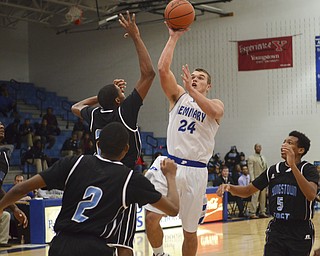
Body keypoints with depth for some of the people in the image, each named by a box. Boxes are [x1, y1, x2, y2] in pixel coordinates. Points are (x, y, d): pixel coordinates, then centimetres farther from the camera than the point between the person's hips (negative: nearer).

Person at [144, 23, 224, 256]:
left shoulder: (216, 104, 8)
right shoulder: (179, 96, 12)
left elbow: (213, 111, -19)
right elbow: (163, 69, -4)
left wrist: (191, 89, -27)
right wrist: (173, 37, -6)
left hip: (196, 171, -1)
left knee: (190, 230, 6)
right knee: (151, 216, -14)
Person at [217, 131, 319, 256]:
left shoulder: (308, 169, -6)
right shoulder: (273, 170, 7)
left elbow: (311, 195, -26)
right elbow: (247, 191, 13)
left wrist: (293, 165, -29)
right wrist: (229, 187, -7)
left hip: (300, 233, -3)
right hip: (276, 228, 3)